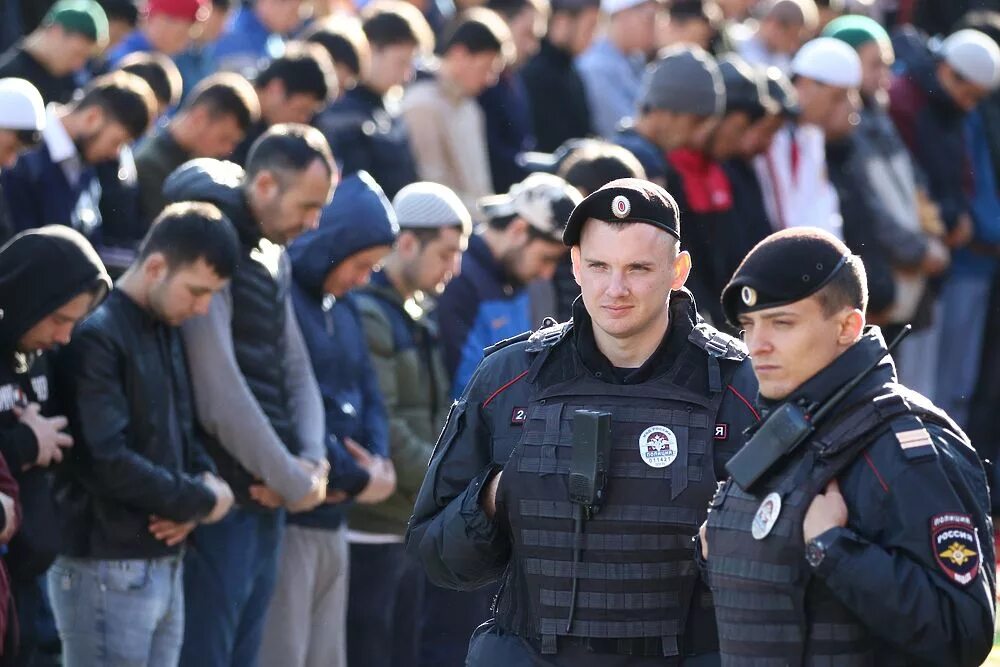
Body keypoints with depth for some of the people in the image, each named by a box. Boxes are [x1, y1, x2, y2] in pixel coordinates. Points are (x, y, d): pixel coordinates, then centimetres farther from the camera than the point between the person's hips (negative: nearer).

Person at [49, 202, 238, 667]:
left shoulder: (166, 332, 14)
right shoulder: (96, 339, -16)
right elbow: (106, 462, -24)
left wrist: (204, 481, -1)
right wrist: (202, 501, -13)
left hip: (166, 566, 9)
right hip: (107, 571, -9)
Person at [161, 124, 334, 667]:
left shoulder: (273, 256, 15)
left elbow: (295, 369, 18)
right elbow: (220, 396, -21)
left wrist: (311, 461, -1)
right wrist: (295, 481, -13)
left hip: (266, 500, 9)